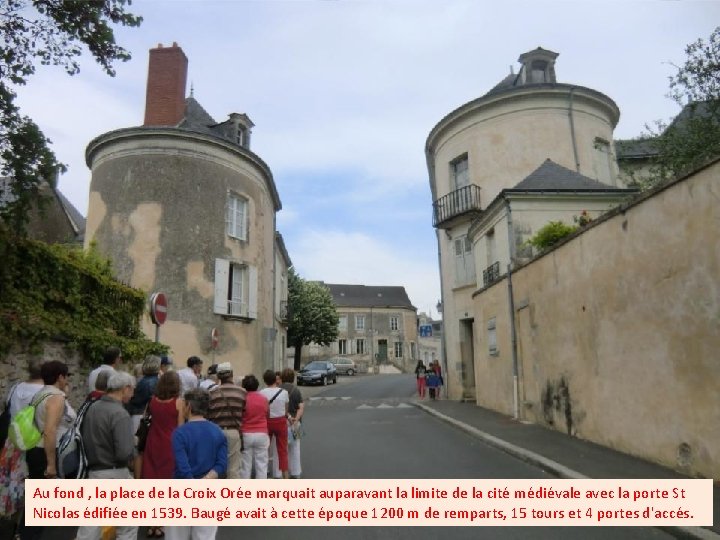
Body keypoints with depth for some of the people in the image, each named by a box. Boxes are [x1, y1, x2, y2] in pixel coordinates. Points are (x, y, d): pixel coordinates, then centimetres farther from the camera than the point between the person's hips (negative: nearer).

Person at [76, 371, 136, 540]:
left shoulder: (92, 407, 4)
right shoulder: (120, 414, -21)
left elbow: (83, 437, 12)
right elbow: (125, 452, -27)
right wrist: (132, 447, -7)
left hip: (91, 472, 7)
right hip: (114, 475, -7)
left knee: (90, 526, 16)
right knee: (127, 526, 12)